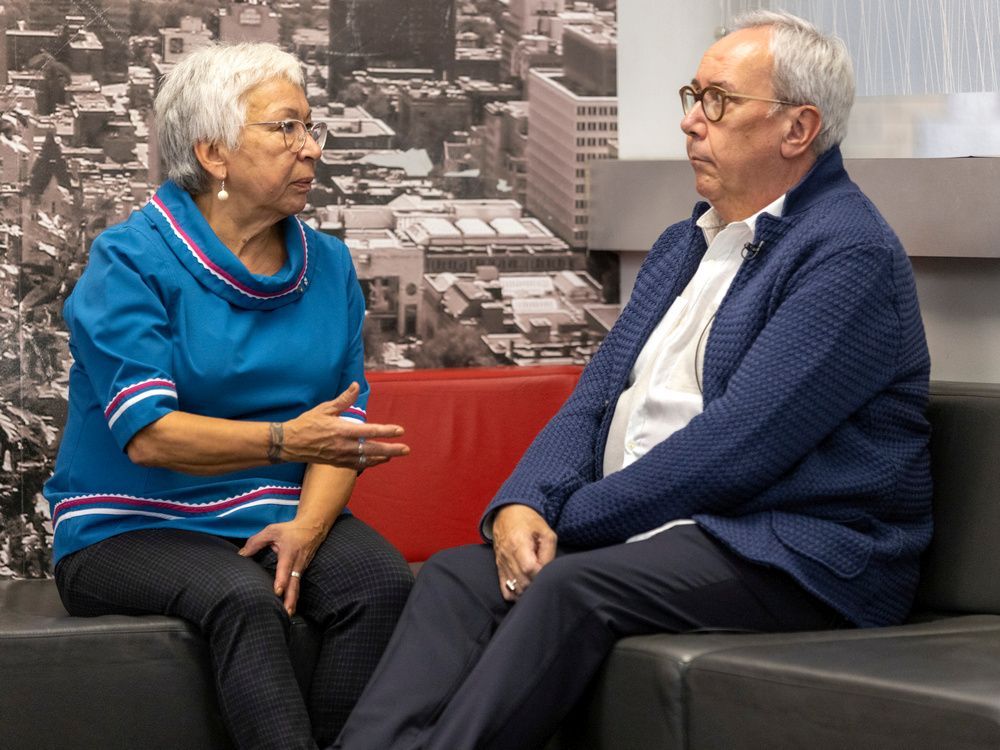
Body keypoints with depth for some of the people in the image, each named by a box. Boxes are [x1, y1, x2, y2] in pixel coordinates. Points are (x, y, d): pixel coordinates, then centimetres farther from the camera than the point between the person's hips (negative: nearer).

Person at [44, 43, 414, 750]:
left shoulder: (329, 265, 9)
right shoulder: (131, 261, -8)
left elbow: (344, 423, 4)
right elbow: (147, 434, -19)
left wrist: (308, 523, -16)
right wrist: (285, 440, -31)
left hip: (282, 514, 5)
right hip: (134, 526, -4)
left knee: (383, 583, -25)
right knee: (243, 598, -34)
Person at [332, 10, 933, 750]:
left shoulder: (850, 255, -11)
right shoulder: (683, 245, 20)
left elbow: (732, 446, -19)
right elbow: (594, 401, 15)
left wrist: (569, 520, -12)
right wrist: (523, 505, -6)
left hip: (794, 552, -8)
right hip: (648, 527, 9)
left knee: (572, 588, -31)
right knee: (456, 576, -13)